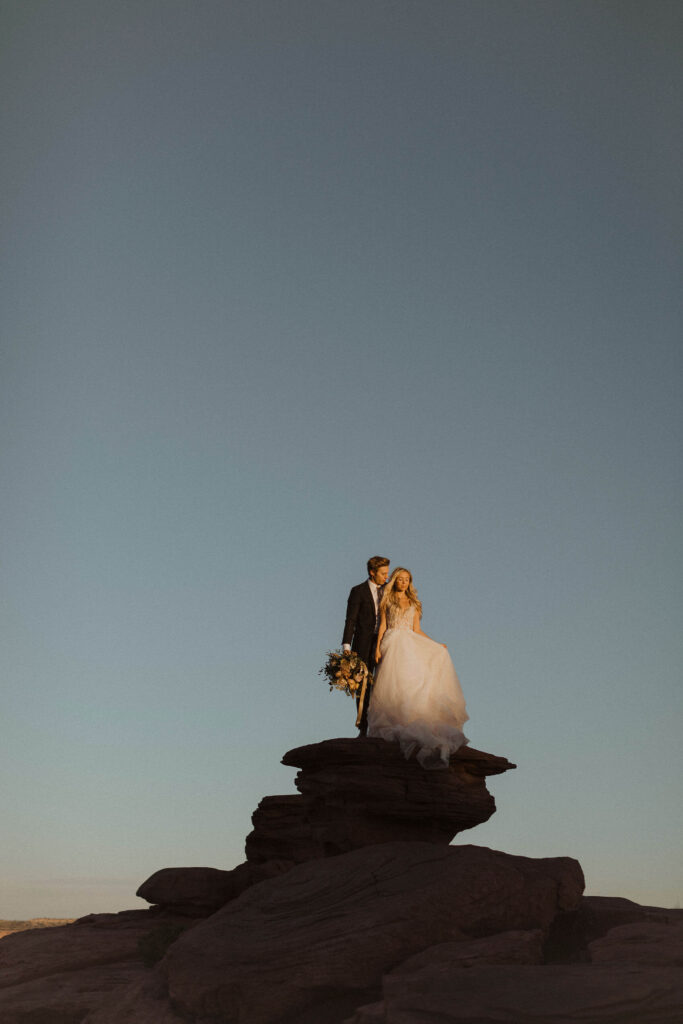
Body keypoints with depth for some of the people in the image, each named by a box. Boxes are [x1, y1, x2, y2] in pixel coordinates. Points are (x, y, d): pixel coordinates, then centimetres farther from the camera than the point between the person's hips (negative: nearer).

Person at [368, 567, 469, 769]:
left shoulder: (414, 603, 17)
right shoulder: (387, 600, 9)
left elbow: (416, 630, 15)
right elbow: (382, 625, 4)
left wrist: (436, 644, 11)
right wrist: (377, 648, -6)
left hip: (411, 645, 3)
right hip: (392, 644, -3)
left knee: (412, 685, -7)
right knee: (392, 685, -8)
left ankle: (413, 725, -6)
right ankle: (391, 725, -4)